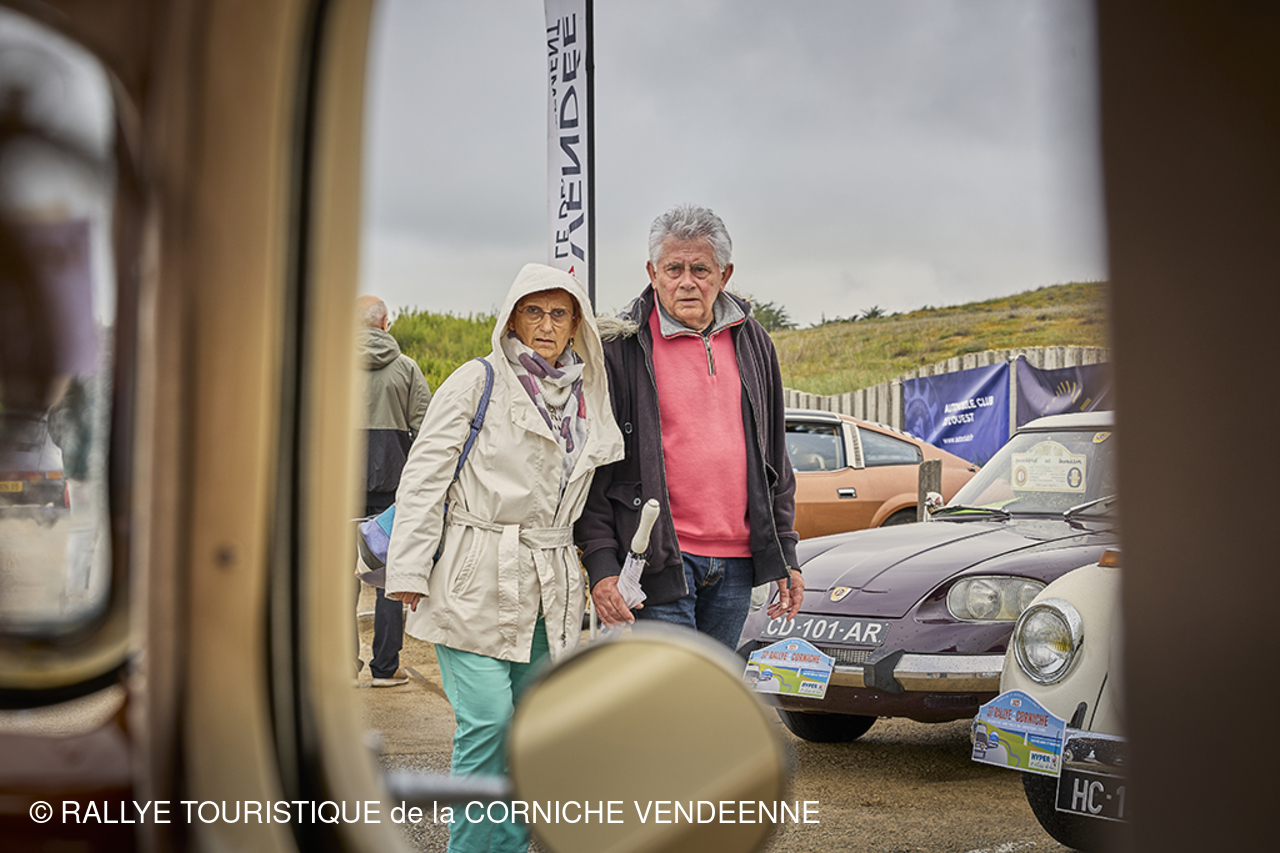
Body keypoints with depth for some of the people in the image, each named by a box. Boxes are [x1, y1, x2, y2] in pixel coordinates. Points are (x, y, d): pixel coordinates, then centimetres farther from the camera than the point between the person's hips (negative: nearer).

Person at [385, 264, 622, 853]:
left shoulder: (588, 399, 15)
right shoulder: (478, 382, -1)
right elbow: (425, 475, -5)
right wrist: (409, 570, -11)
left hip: (549, 588, 5)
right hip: (477, 580, -5)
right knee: (488, 722, -10)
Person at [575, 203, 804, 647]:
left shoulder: (752, 343, 11)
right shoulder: (621, 348, -4)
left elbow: (775, 456, 17)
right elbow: (594, 467, -4)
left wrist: (785, 553, 13)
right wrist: (600, 562, -12)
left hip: (735, 561, 5)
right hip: (659, 558, -5)